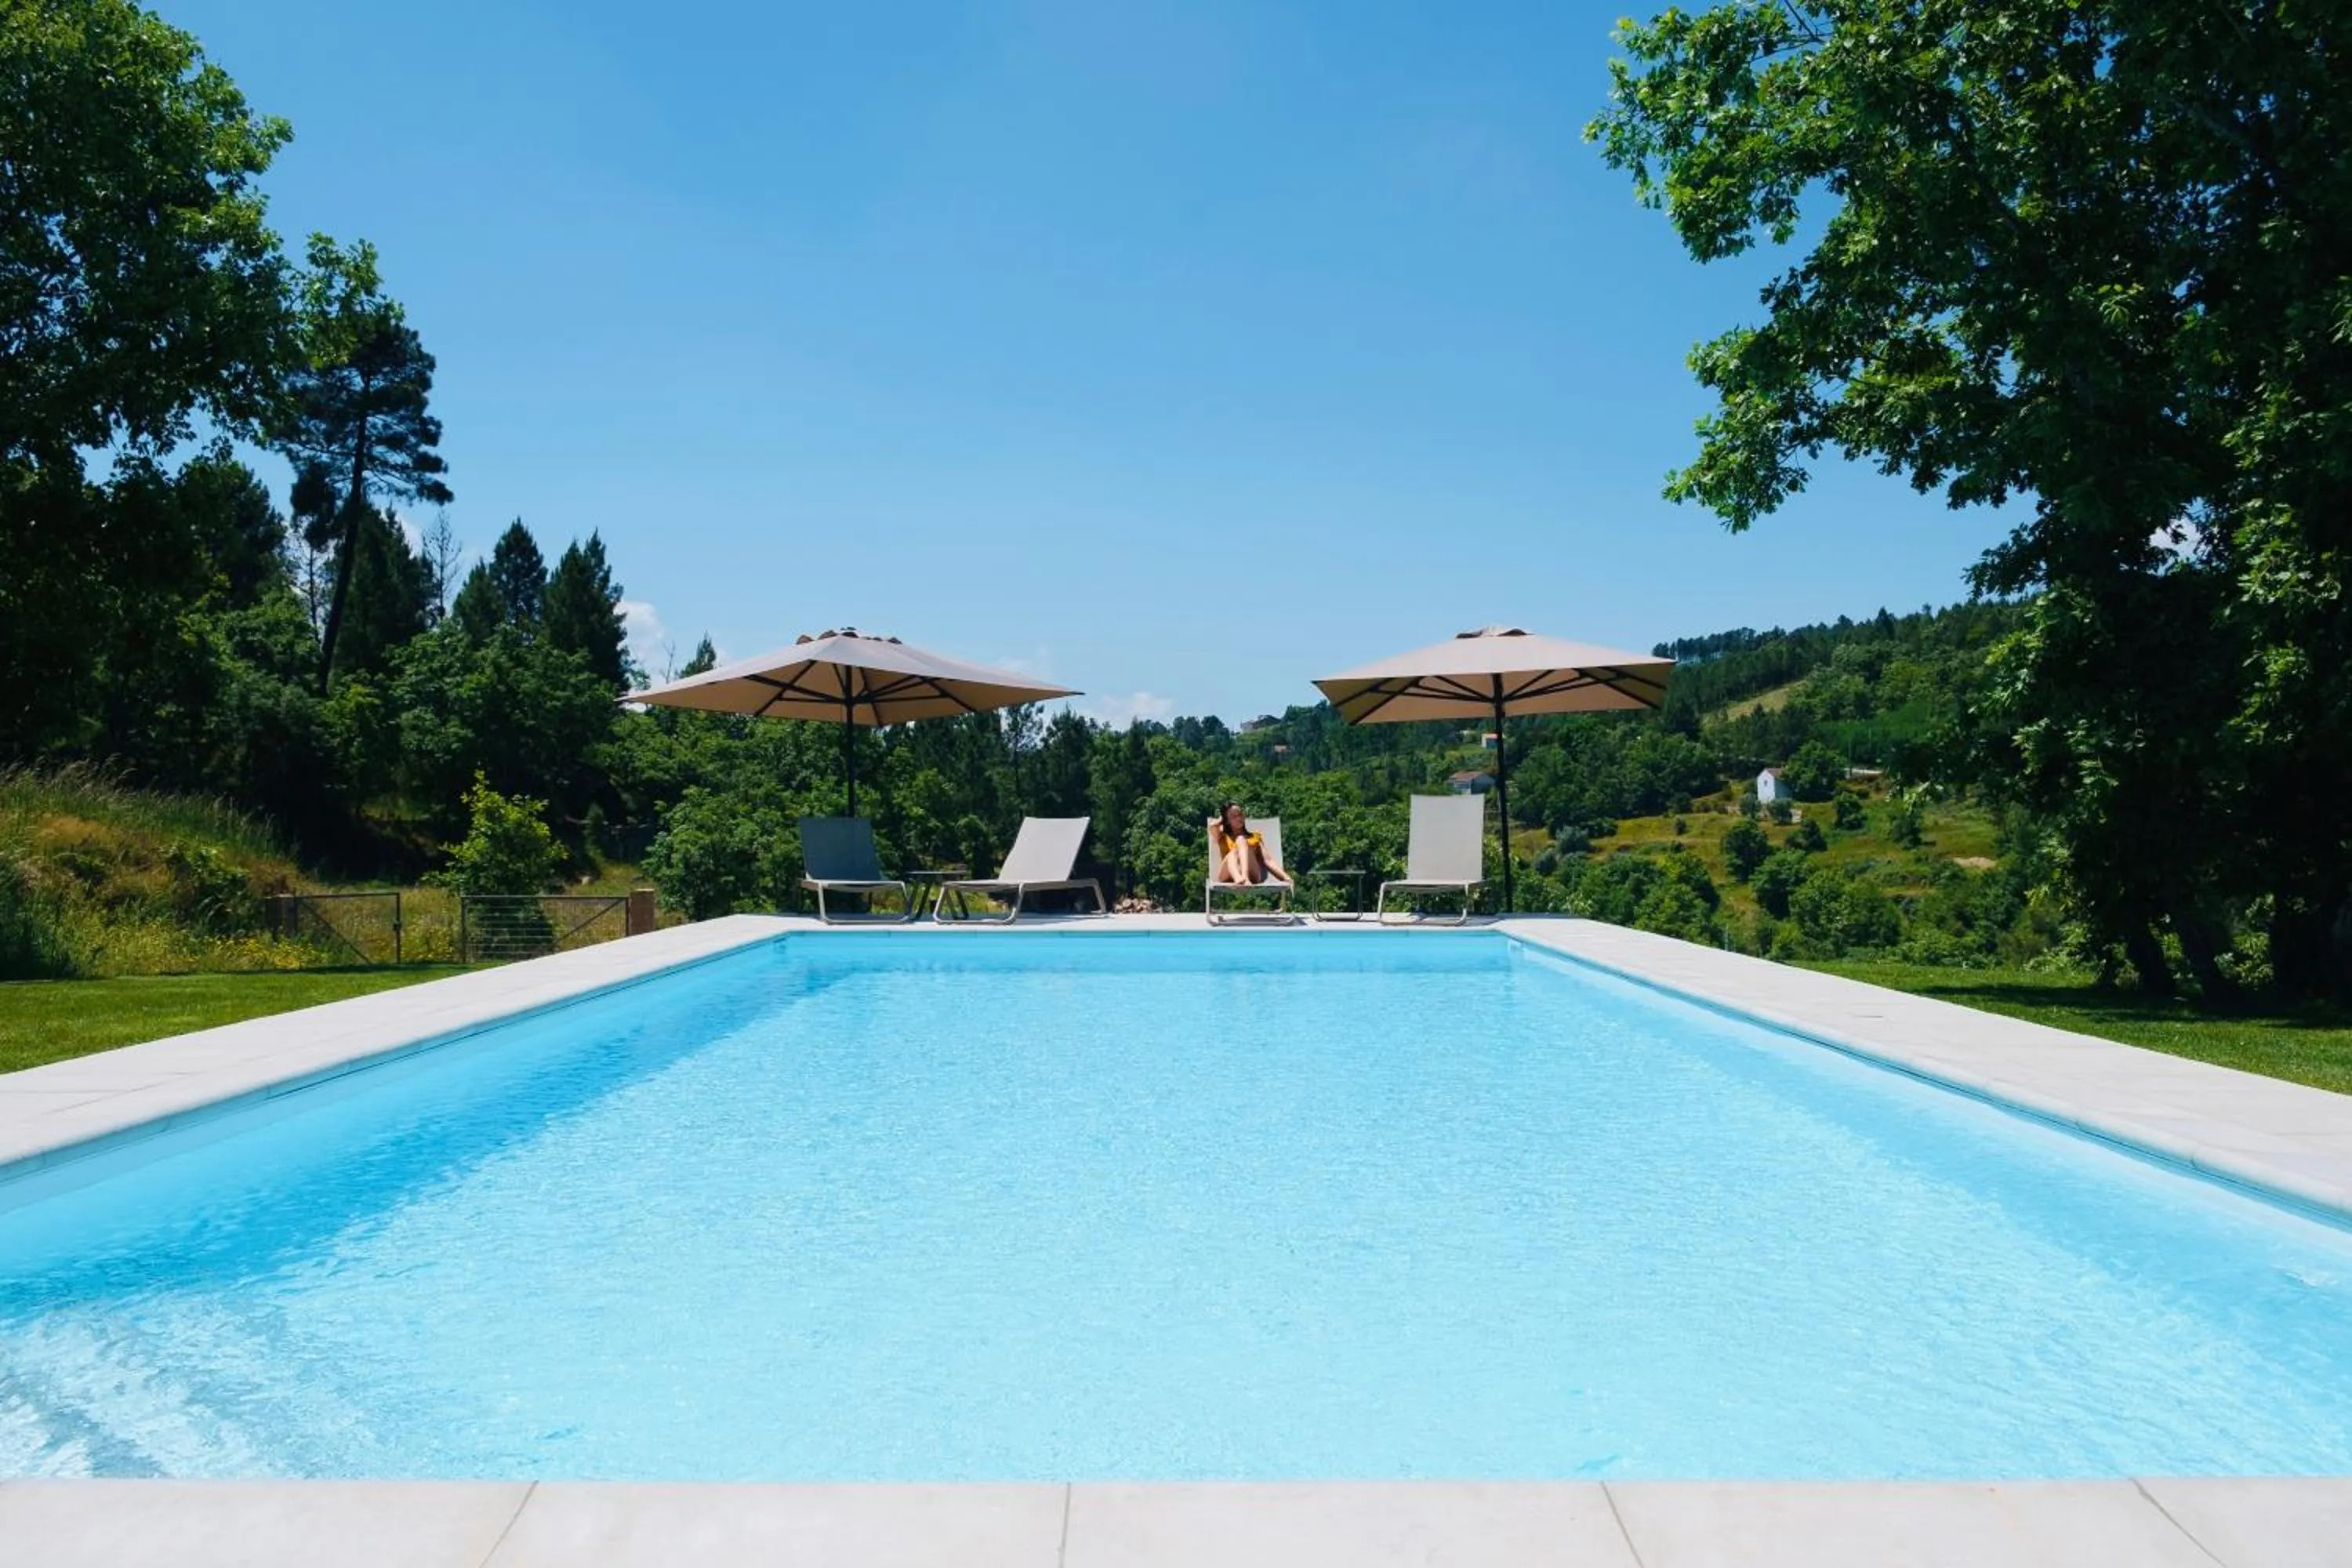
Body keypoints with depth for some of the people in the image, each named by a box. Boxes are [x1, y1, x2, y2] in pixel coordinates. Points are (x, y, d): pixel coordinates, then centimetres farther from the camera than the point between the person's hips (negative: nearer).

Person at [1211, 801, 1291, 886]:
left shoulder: (1255, 837, 28)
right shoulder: (1224, 838, 26)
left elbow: (1267, 860, 14)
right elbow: (1212, 826, 4)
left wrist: (1286, 877, -3)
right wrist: (1221, 820, 27)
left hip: (1251, 876, 0)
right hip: (1228, 877, 0)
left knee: (1241, 840, -21)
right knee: (1233, 853, -30)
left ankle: (1245, 877, -50)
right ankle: (1238, 878, -65)